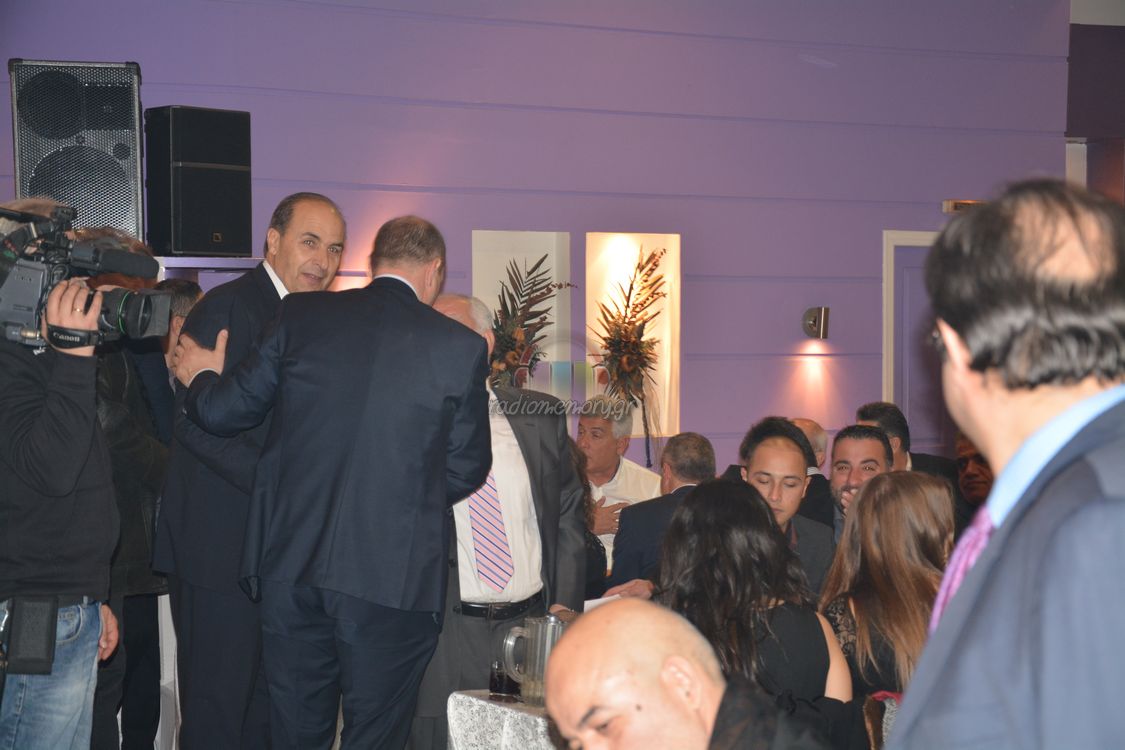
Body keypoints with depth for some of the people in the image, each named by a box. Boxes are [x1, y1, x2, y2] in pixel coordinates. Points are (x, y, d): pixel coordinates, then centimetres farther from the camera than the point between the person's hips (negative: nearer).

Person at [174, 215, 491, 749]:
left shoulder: (302, 316, 2)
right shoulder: (460, 348, -4)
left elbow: (223, 411, 6)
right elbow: (466, 470, 4)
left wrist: (201, 377, 29)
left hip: (291, 565, 3)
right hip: (392, 577, -2)